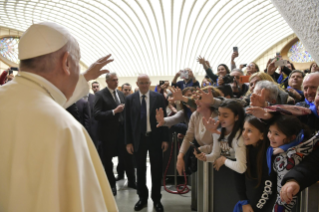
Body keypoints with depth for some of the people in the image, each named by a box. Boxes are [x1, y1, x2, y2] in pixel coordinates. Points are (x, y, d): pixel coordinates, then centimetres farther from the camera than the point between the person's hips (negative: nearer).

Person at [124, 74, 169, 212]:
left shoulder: (158, 97, -1)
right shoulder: (130, 99, 0)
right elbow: (127, 122, 0)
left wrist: (165, 139, -5)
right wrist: (128, 141, -3)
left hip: (155, 138, 0)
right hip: (138, 139, 1)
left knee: (156, 170, 9)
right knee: (140, 170, 13)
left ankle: (156, 199, 25)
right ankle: (142, 198, 30)